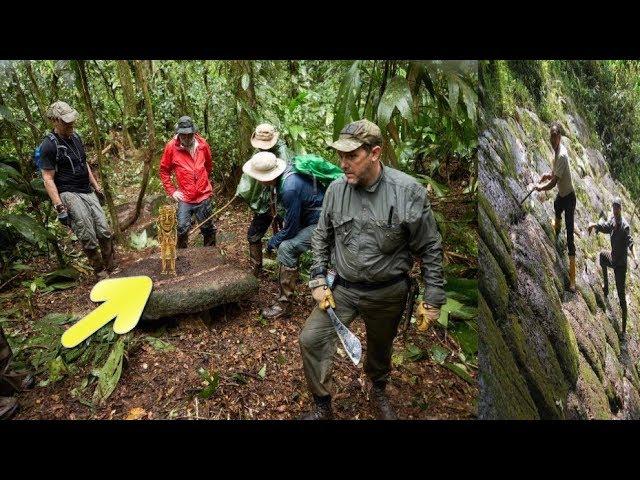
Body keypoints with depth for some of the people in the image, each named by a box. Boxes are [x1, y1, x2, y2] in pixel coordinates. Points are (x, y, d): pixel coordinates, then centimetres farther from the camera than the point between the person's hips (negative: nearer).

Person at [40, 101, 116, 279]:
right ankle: (100, 272, 6)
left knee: (105, 232, 1)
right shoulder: (49, 145, -11)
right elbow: (48, 179, -12)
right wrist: (59, 207, -17)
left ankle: (113, 268, 15)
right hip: (69, 195, -7)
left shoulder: (75, 137, 12)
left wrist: (96, 187, 23)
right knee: (89, 239, -11)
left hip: (88, 192, 7)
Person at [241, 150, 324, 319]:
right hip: (309, 216, 10)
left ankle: (284, 304, -10)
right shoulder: (287, 171, -4)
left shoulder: (290, 188, -31)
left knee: (286, 248, -18)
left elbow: (291, 228, -21)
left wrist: (274, 241, -5)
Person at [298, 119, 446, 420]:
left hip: (387, 293, -2)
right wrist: (318, 280, -1)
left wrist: (433, 300, -8)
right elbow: (322, 237, 6)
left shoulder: (409, 192, -18)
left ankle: (379, 391, 54)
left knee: (380, 348, 20)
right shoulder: (336, 189, -7)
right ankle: (322, 406, 17)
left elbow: (430, 249, -10)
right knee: (311, 339, -7)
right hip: (343, 288, 2)